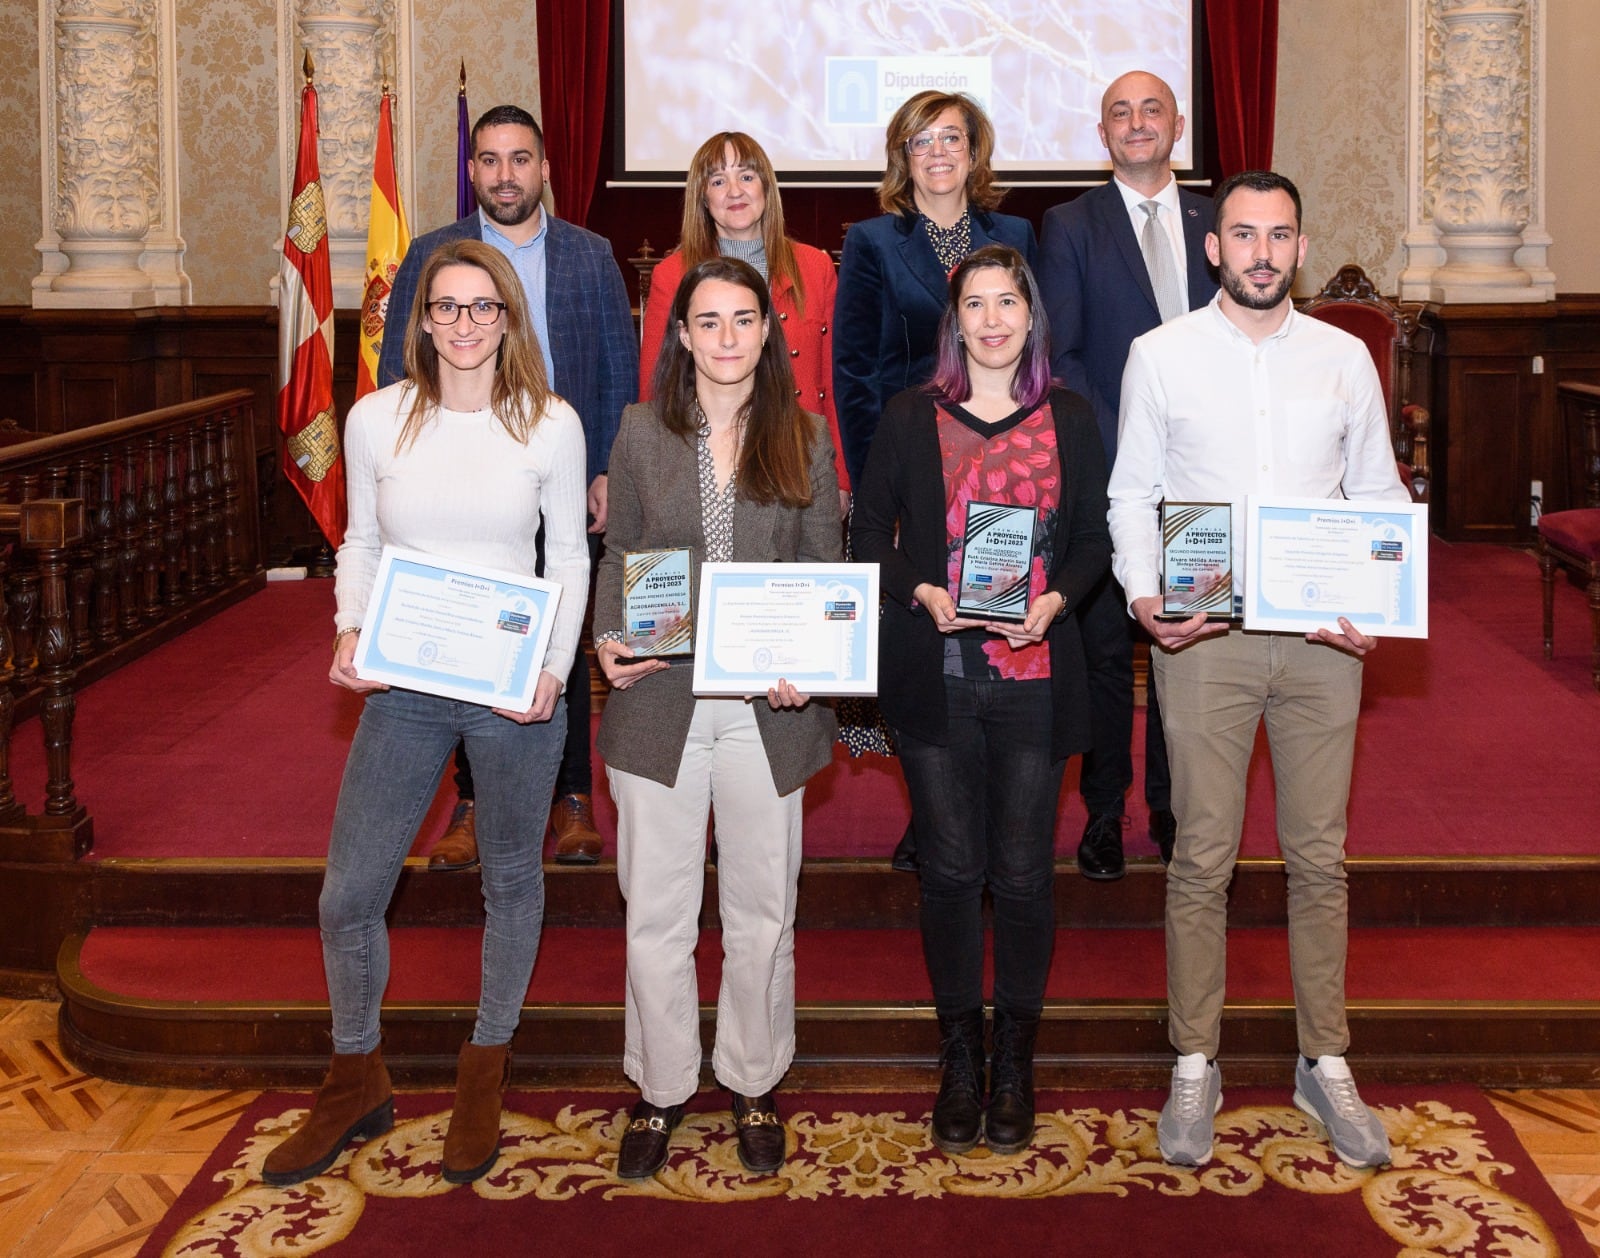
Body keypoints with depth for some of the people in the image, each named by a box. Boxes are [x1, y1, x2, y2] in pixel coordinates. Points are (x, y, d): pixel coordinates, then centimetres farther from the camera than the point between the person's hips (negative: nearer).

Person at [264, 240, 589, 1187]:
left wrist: (555, 668, -10)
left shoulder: (552, 425, -4)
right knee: (348, 894, 3)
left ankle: (484, 1077, 33)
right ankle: (357, 1085, 25)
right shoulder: (377, 420, 0)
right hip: (403, 687, 1)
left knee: (512, 879, 12)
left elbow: (570, 558, 2)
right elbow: (363, 541, 11)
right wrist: (350, 630, -6)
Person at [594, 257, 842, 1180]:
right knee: (656, 913, 7)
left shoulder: (805, 438, 3)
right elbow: (618, 557, 9)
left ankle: (755, 1085, 28)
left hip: (768, 708, 0)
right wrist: (609, 638, -10)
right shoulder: (643, 434, 4)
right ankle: (661, 1088, 24)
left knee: (763, 913, 11)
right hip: (660, 701, 0)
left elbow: (827, 572, 5)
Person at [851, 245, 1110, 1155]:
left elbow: (1094, 541, 7)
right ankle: (961, 1059, 19)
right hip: (936, 677, 0)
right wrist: (921, 593, -11)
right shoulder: (911, 418, 4)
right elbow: (869, 531, 6)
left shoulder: (1071, 420, 6)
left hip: (1035, 677, 0)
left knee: (1024, 871, 4)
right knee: (950, 868, 5)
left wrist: (1054, 602, -12)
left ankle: (1015, 1062, 19)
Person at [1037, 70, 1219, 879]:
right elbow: (1057, 354, -2)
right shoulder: (1070, 227, 3)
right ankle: (1103, 813, 14)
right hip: (1107, 471, -2)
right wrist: (1114, 449, -11)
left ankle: (1174, 809, 19)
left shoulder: (1217, 223, 11)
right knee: (1105, 649, 3)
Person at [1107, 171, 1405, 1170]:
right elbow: (1132, 493, 4)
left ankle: (1326, 1065, 20)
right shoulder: (1161, 355, 3)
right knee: (1204, 857, 2)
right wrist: (1145, 594, -12)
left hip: (1325, 638, 2)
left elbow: (1381, 495, 11)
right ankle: (1196, 1067, 14)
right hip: (1204, 636, -2)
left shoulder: (1345, 358, 8)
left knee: (1320, 855, 8)